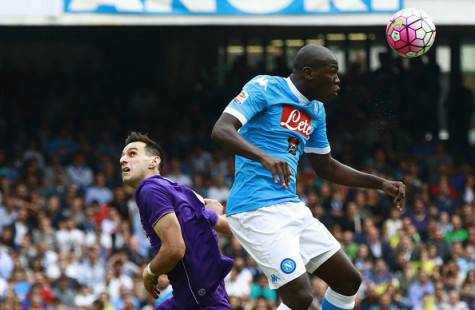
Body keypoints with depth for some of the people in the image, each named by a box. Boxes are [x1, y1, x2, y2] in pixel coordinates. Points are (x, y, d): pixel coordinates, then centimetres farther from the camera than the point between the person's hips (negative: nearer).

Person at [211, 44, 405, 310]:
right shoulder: (265, 88, -7)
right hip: (257, 209, -9)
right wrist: (263, 157, -36)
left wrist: (381, 184, 22)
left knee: (349, 281, 10)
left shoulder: (316, 111, 16)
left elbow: (326, 167, 29)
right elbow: (221, 130, -20)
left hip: (291, 207, 9)